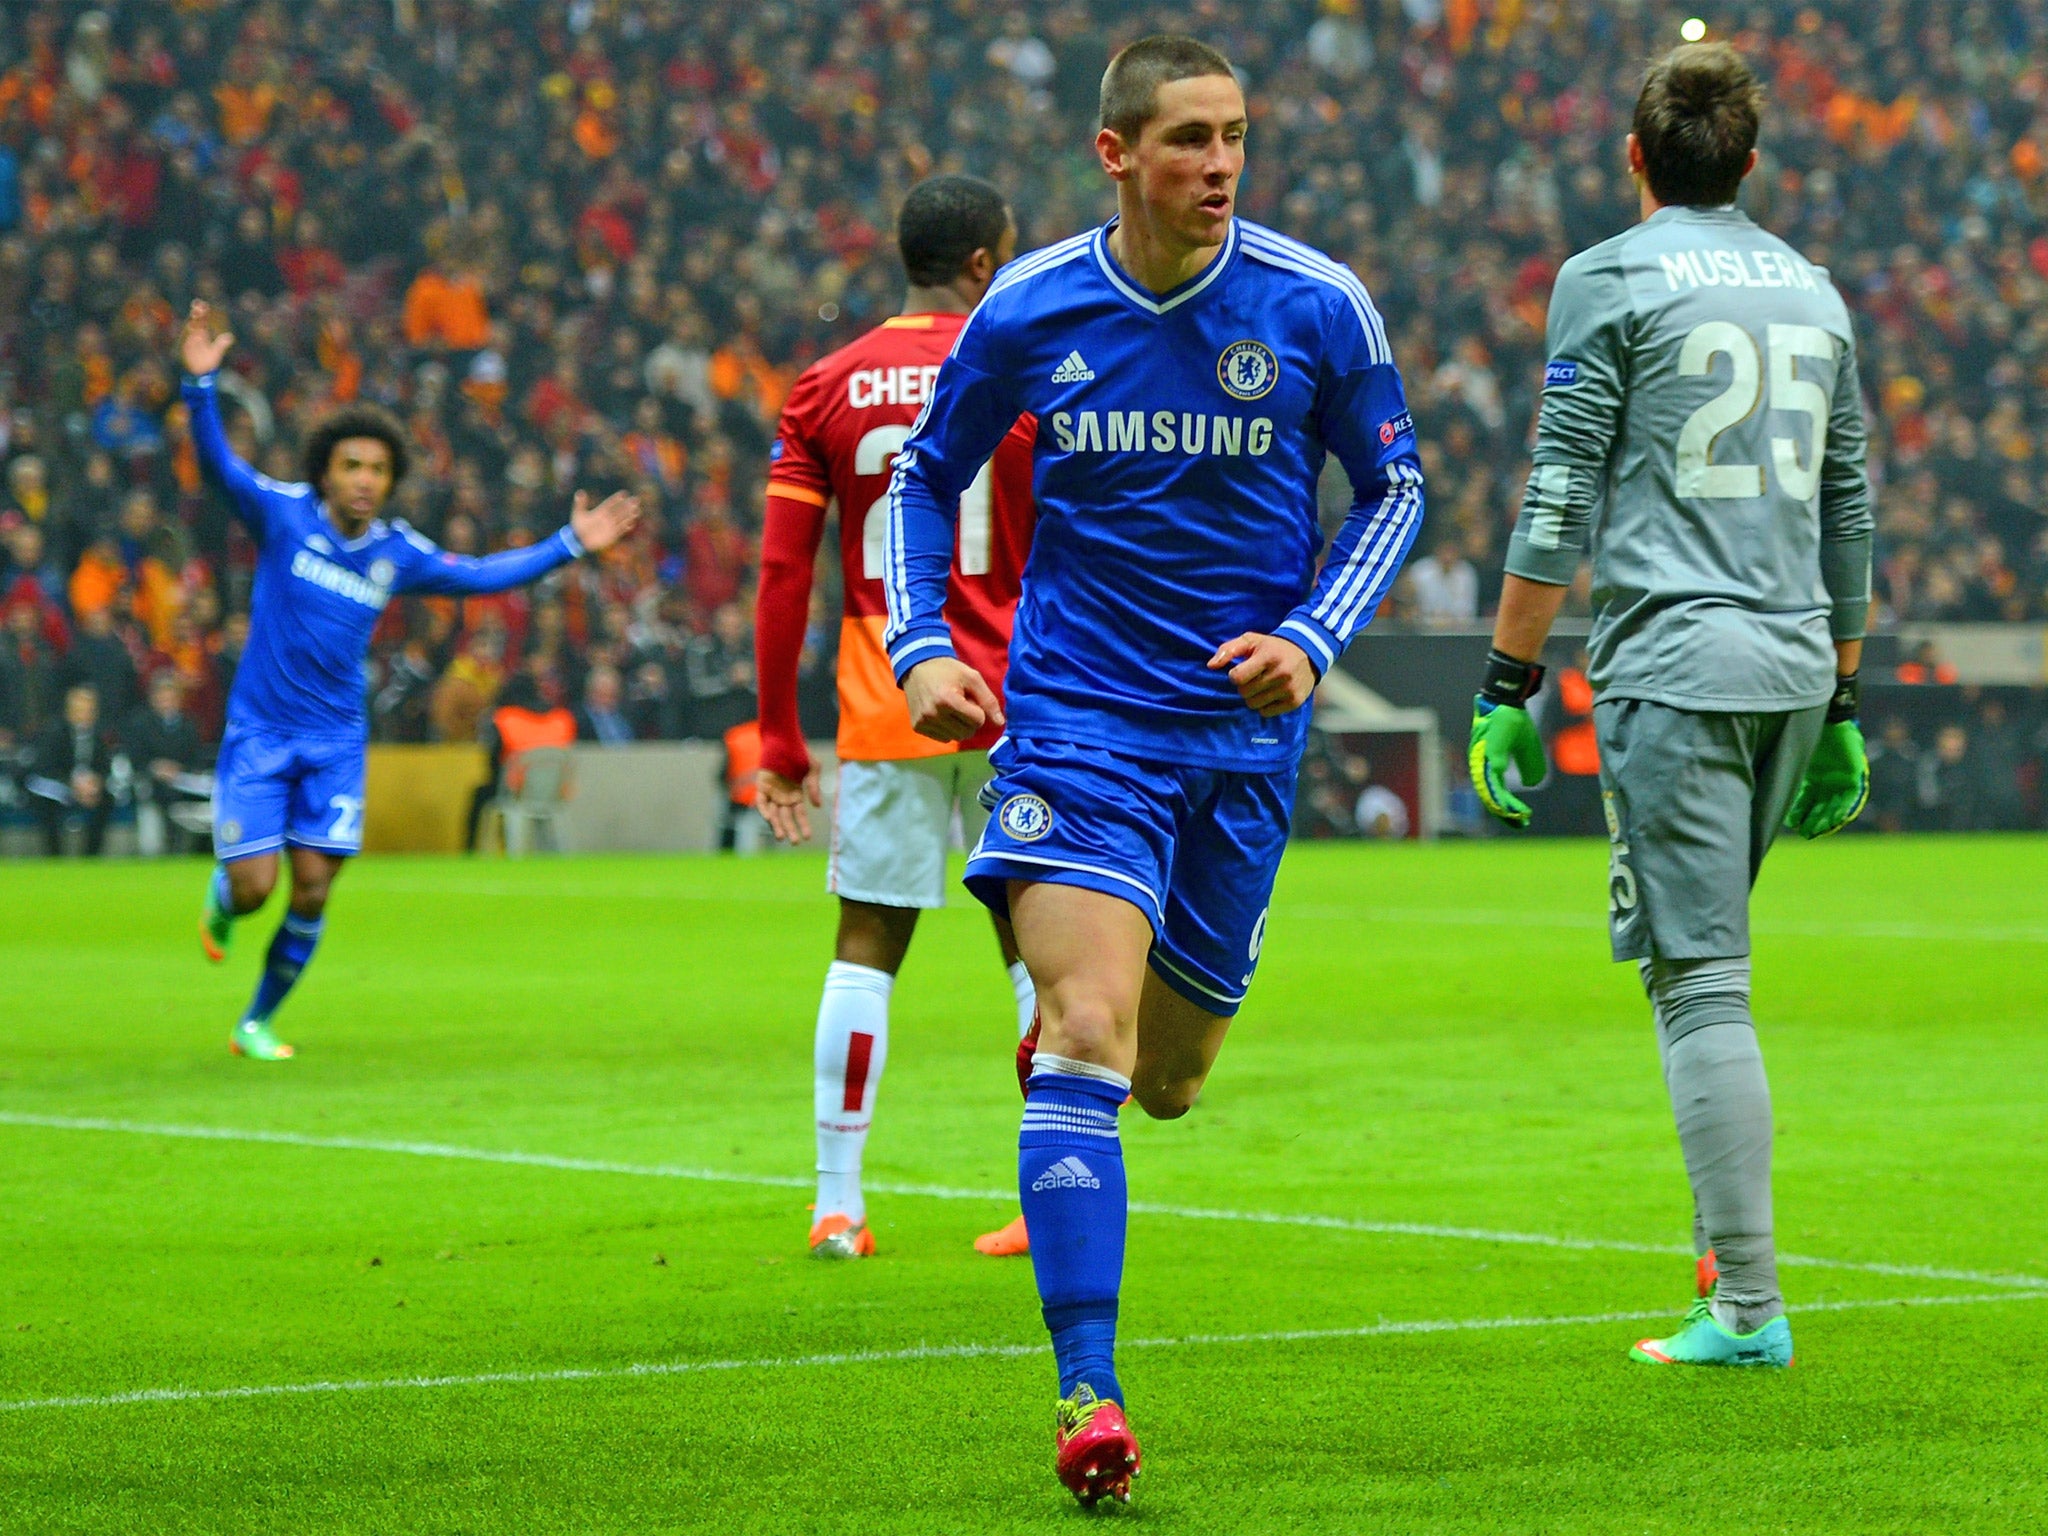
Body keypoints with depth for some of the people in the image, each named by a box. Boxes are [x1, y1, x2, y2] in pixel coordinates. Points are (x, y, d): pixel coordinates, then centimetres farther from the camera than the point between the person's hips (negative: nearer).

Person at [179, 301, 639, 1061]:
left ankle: (258, 1021, 18)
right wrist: (201, 384, -38)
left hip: (335, 741, 3)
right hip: (259, 733, -3)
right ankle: (220, 898, 31)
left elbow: (481, 574, 14)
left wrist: (569, 544, 10)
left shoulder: (397, 553, 2)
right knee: (253, 885, -9)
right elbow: (219, 463, -21)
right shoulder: (284, 515, -8)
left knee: (311, 891, -2)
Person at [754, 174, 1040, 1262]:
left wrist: (779, 741, 5)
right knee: (1040, 947, 7)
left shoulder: (826, 388, 4)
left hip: (884, 710, 1)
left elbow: (782, 574, 1)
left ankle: (838, 1204, 2)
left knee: (865, 948, 5)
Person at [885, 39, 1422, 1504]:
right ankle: (1088, 1396, -20)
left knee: (1165, 1075, 11)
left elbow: (1396, 487, 7)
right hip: (1076, 714, -2)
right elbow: (925, 477, 11)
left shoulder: (1314, 306, -6)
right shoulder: (1029, 312, -4)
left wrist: (1312, 637, -8)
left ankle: (1061, 1034, 50)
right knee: (1085, 1039, -19)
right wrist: (923, 645, -3)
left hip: (1242, 726, 2)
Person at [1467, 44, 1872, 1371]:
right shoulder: (1814, 292, 16)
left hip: (1672, 671, -6)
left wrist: (1509, 688, -2)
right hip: (1795, 667, 6)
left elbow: (1560, 501, -5)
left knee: (1701, 982, -7)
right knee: (1710, 967, 19)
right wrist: (1841, 705, 26)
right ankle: (1728, 1249, 13)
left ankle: (1747, 1308, -10)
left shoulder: (1612, 280, -1)